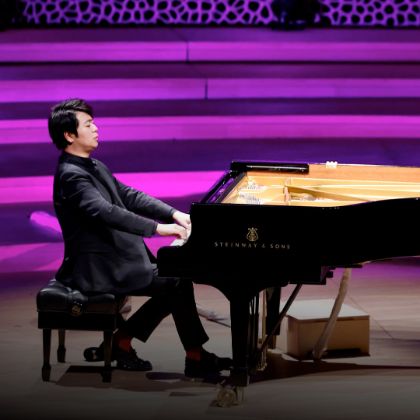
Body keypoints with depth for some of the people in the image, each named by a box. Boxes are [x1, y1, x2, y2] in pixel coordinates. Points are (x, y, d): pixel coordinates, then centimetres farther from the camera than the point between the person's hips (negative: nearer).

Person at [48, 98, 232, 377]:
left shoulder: (94, 167, 14)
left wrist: (174, 214, 1)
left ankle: (121, 342, 6)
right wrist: (157, 228, -33)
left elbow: (130, 196, 14)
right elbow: (105, 212, -30)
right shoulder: (71, 175, -18)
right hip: (99, 269, -10)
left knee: (175, 280, 3)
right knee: (177, 283, -13)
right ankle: (196, 359, -1)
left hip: (115, 258, 10)